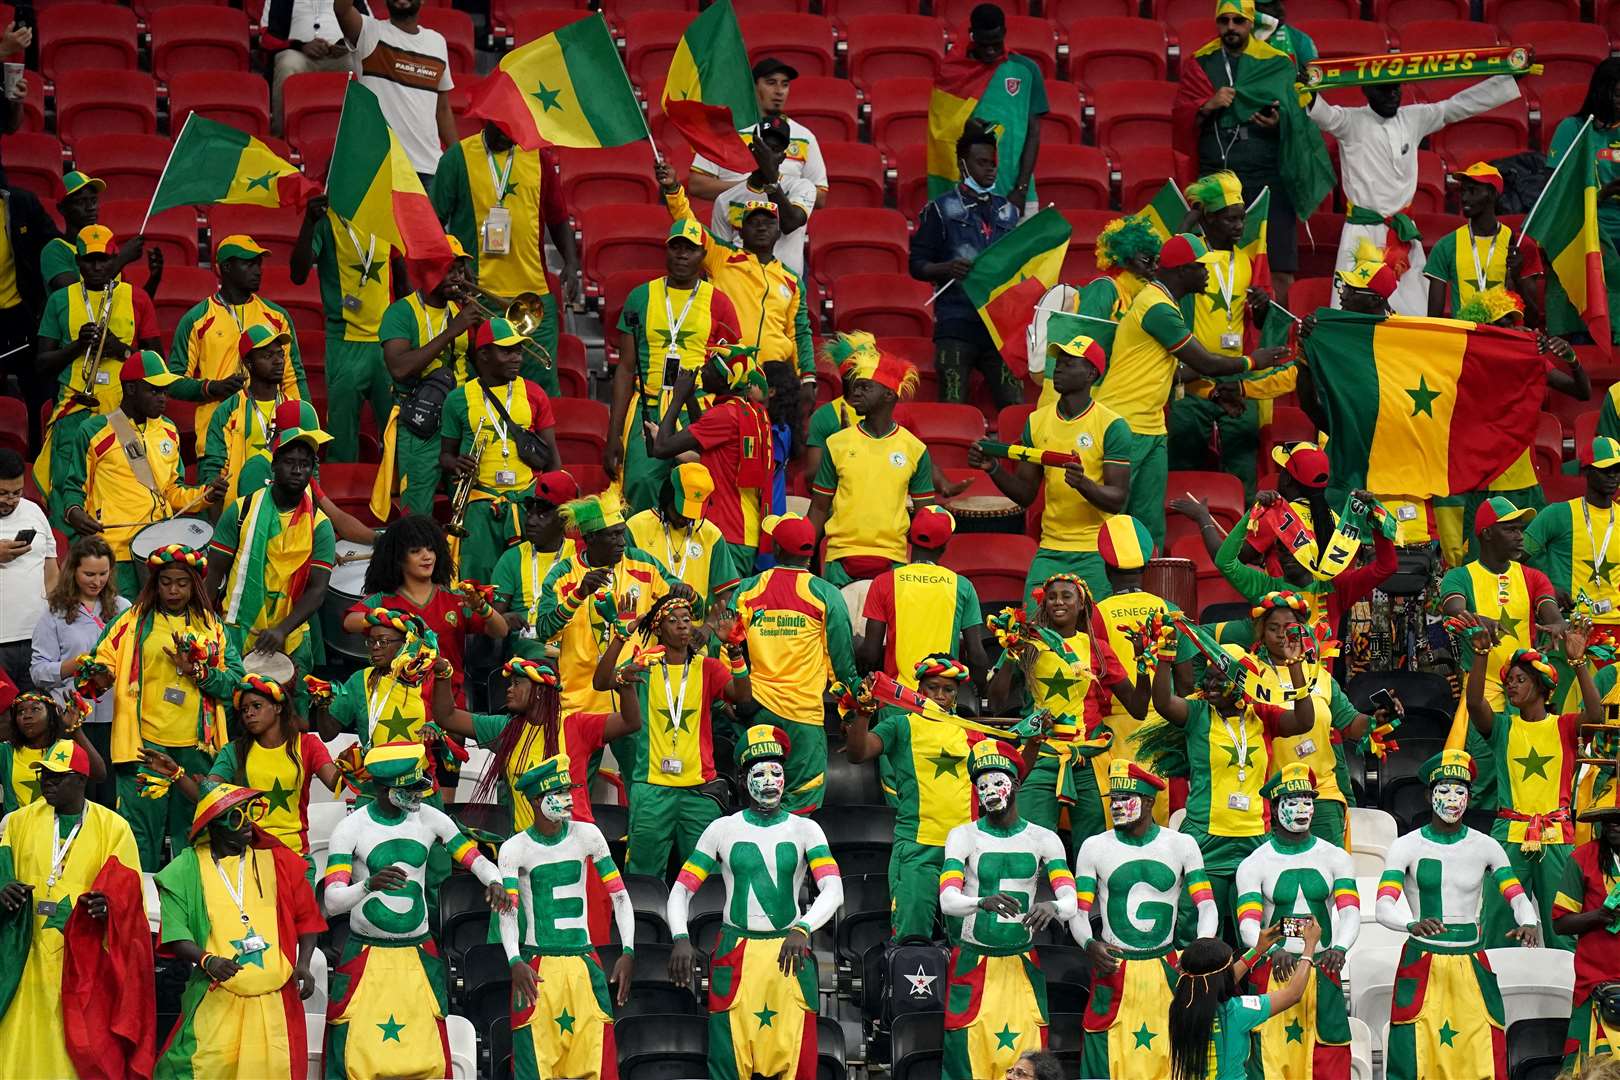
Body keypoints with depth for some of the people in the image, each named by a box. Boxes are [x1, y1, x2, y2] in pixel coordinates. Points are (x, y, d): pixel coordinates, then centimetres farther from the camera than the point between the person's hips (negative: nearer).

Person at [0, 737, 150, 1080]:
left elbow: (129, 897, 2)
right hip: (30, 964, 2)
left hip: (87, 962, -2)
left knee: (88, 1052, -6)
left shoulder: (113, 827, 4)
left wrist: (109, 906, -20)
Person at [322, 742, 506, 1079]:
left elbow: (476, 859, 6)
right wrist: (369, 885, -37)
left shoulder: (428, 818, 2)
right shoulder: (351, 828, -9)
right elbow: (331, 902, -17)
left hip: (419, 957, 3)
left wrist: (494, 882, -17)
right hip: (365, 958, -3)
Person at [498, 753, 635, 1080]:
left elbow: (620, 896, 8)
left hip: (584, 964, 3)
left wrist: (628, 952, -3)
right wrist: (515, 962, -27)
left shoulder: (586, 835, 5)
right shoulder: (515, 848, -2)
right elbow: (507, 911, -10)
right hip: (538, 970, -3)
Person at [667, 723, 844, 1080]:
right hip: (735, 956, 0)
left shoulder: (804, 830, 8)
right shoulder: (723, 829, 8)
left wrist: (802, 929, -22)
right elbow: (681, 889, 8)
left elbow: (833, 890, -4)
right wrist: (680, 939, -9)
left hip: (789, 954, 0)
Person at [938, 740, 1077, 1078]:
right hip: (973, 964, -2)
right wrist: (984, 902, -36)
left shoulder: (1043, 840, 4)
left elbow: (1070, 903, -6)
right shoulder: (963, 837, 0)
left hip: (1022, 968, 2)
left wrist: (1053, 907, -31)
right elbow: (948, 900, -14)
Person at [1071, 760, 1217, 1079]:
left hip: (1166, 972, 1)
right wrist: (1089, 944, -20)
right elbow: (1079, 912, 2)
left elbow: (1206, 905, 1)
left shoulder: (1181, 845, 3)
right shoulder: (1095, 848, 2)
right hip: (1113, 973, 0)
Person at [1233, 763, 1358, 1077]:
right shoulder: (1254, 864, 4)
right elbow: (1248, 924, -8)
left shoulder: (1335, 857, 9)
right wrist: (1273, 951, -29)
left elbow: (1350, 911, -4)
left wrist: (1339, 948, -26)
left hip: (1323, 972, 1)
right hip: (1273, 973, -1)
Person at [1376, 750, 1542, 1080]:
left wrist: (1528, 923, -24)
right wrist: (1413, 925, -35)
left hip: (1472, 969, 2)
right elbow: (1383, 908, -13)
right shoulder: (1407, 847, -2)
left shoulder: (1485, 847, 6)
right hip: (1422, 968, -2)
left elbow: (1518, 897, 0)